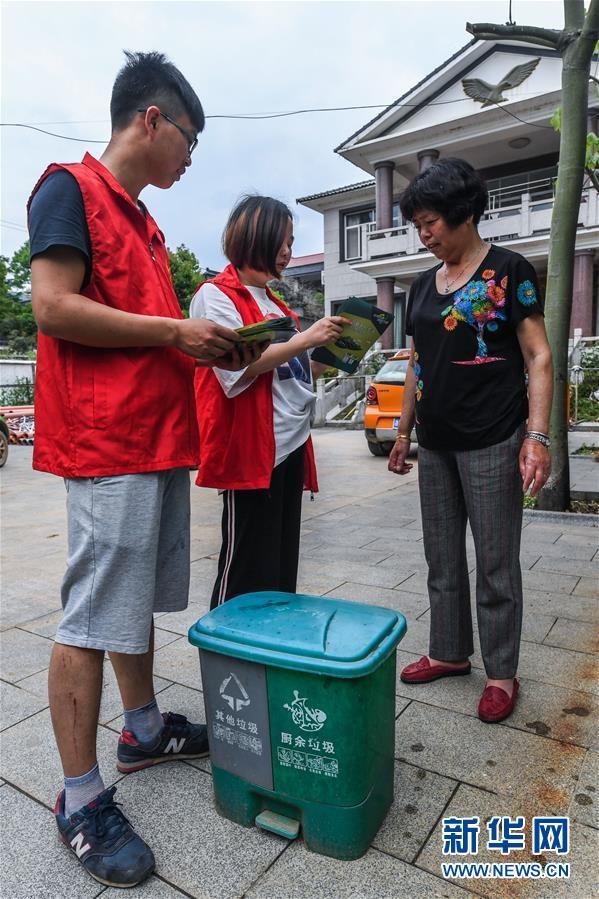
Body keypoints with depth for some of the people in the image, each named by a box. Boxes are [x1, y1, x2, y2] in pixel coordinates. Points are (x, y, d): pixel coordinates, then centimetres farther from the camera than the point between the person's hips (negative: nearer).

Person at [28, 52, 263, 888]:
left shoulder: (142, 218, 22)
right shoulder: (71, 187, -4)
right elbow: (54, 308, -16)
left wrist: (207, 348, 11)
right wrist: (175, 331, -12)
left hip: (160, 438, 9)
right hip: (106, 443, -9)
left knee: (141, 599, 17)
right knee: (91, 618, -2)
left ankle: (144, 728, 33)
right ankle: (81, 800, 12)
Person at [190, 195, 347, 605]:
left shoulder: (273, 302, 22)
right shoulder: (216, 295, -4)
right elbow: (236, 367, -19)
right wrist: (304, 338, -18)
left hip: (290, 446, 9)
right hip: (251, 451, -8)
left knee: (284, 570, 14)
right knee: (248, 576, -2)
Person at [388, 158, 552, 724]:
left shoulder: (508, 272, -4)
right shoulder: (423, 285, 13)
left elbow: (538, 359, -7)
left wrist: (536, 435, -17)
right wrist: (403, 431, 16)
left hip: (492, 442, -6)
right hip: (436, 444, 6)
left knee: (495, 564, 3)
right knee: (442, 559, 14)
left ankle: (501, 673, 20)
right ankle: (449, 652, 30)